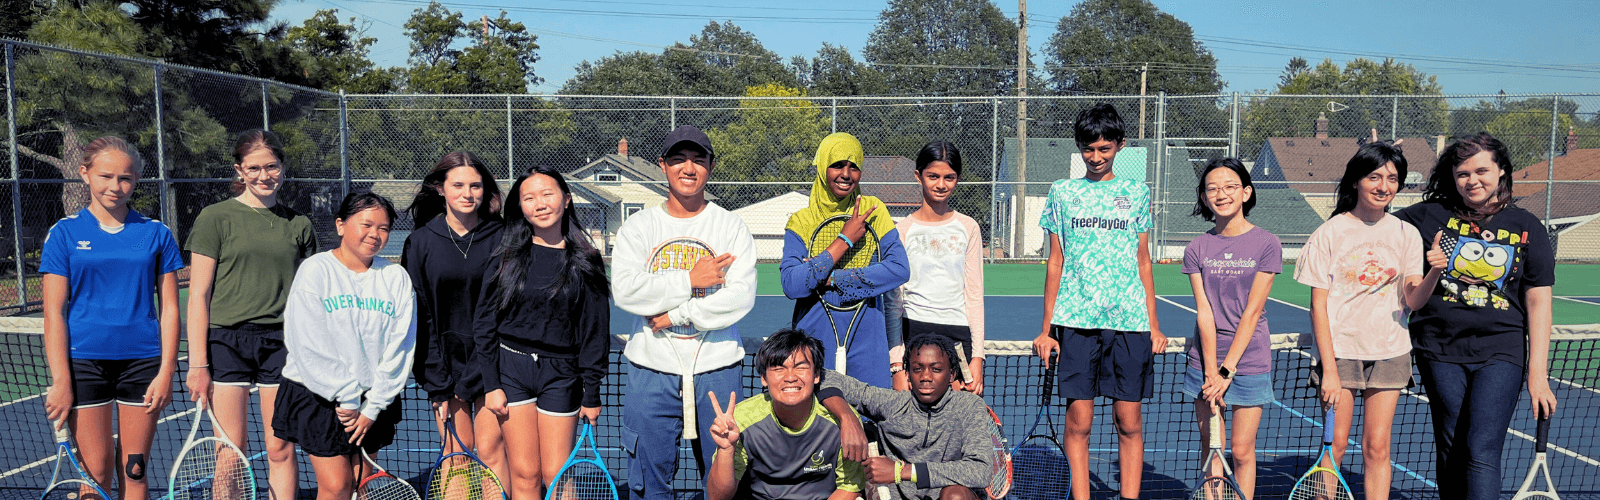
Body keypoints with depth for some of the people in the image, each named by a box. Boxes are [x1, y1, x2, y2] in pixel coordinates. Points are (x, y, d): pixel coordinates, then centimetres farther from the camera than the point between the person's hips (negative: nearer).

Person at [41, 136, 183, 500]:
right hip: (84, 362, -1)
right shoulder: (65, 233, 2)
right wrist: (60, 381, -8)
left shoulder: (156, 234, 5)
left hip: (142, 361, 1)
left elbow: (169, 309, 5)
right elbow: (54, 313, -1)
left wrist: (166, 372, -3)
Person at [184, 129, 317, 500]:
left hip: (282, 341, 2)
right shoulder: (215, 218, 1)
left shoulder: (298, 224, 9)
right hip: (227, 340, -2)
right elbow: (198, 295, 0)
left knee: (280, 449, 3)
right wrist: (198, 364, -5)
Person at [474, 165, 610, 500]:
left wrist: (592, 394, 1)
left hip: (561, 374, 0)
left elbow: (594, 331, 3)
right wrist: (491, 384, -3)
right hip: (510, 368, 1)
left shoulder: (585, 263, 1)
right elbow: (485, 325, 3)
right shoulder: (506, 259, 2)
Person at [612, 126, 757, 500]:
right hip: (652, 370, 1)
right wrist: (688, 280, -13)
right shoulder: (638, 226, 5)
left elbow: (741, 297, -10)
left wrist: (675, 317, -13)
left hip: (717, 369, 0)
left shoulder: (732, 227, 2)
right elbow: (624, 290, -10)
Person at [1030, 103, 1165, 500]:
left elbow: (1143, 262, 14)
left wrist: (1154, 325, 8)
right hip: (1076, 319, 0)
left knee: (1129, 422, 1)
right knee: (1078, 421, -1)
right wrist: (1046, 329, 5)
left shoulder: (1137, 193, 12)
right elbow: (1055, 263, 10)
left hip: (1129, 320, 1)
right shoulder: (1063, 192, 9)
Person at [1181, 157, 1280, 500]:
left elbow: (1252, 312, -10)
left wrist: (1227, 370, -14)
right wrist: (1211, 372, -13)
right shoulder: (1197, 248, 2)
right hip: (1205, 361, 2)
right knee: (1210, 445, 8)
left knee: (1242, 451, 1)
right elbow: (1204, 312, -4)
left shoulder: (1265, 244, -6)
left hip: (1249, 360, -2)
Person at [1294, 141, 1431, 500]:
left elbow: (1412, 300, -1)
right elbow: (1318, 305, -5)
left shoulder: (1406, 234, 4)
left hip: (1389, 353, 2)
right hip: (1340, 351, -2)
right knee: (1335, 445, 0)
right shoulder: (1330, 233, -4)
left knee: (1377, 447, 4)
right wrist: (1329, 369, -11)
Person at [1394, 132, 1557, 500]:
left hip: (1501, 351, -1)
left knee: (1482, 453, -12)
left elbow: (1538, 303, 4)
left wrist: (1537, 373, -1)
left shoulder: (1526, 228, 5)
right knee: (1451, 454, 7)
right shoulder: (1430, 216, 3)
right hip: (1440, 350, 1)